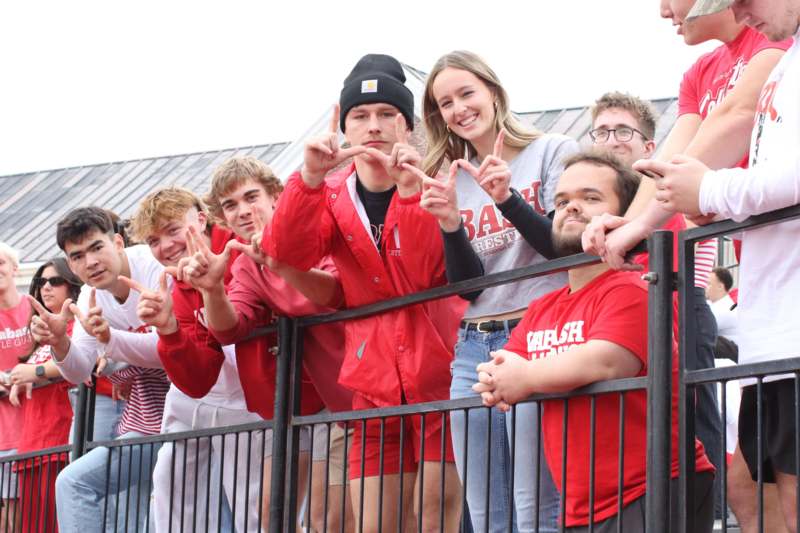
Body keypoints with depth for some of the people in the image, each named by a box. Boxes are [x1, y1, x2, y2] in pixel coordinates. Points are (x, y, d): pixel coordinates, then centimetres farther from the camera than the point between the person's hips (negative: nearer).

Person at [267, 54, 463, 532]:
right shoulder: (332, 195, 8)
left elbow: (428, 274, -17)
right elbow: (287, 254, -12)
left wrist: (409, 189, -27)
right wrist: (310, 177, -26)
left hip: (439, 372, -3)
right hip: (376, 385, 4)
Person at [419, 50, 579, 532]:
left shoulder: (554, 152, 2)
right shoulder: (454, 179, 15)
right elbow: (466, 286, 9)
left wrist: (507, 199, -17)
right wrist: (450, 223, -9)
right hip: (473, 350, 5)